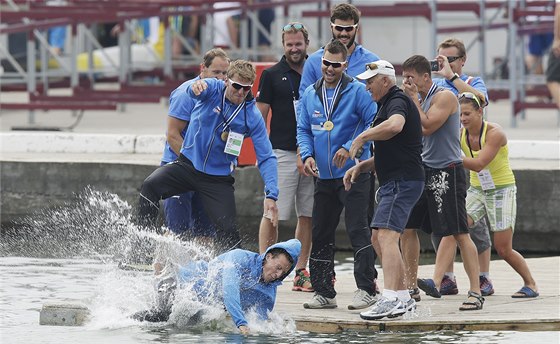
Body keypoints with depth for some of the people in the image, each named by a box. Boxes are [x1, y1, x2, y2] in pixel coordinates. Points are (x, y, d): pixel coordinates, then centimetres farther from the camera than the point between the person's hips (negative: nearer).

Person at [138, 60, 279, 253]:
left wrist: (271, 195, -23)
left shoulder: (253, 117, -9)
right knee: (150, 186, -23)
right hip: (187, 164, 0)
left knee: (228, 230, -9)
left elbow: (266, 158, -9)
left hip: (218, 179, 0)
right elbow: (193, 90, -32)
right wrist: (197, 86, -60)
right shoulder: (213, 89, -8)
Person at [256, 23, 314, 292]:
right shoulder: (272, 75, 2)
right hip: (282, 153, -4)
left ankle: (301, 272, 10)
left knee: (308, 215, 5)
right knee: (273, 214, -6)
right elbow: (260, 116, 2)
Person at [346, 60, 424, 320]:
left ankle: (390, 300, -32)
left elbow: (394, 125, -34)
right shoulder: (388, 104, 25)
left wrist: (362, 137, -22)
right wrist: (360, 167, 20)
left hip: (403, 180, -11)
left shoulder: (398, 101, -8)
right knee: (380, 239, 15)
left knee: (386, 235, -21)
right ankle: (403, 297, 19)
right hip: (394, 182, 11)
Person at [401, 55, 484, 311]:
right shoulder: (421, 98, 15)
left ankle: (476, 292, -11)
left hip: (447, 172, -9)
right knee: (407, 227, 7)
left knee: (458, 233, -11)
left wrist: (413, 99, -12)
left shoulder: (444, 97, -12)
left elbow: (426, 127, -21)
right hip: (424, 171, 9)